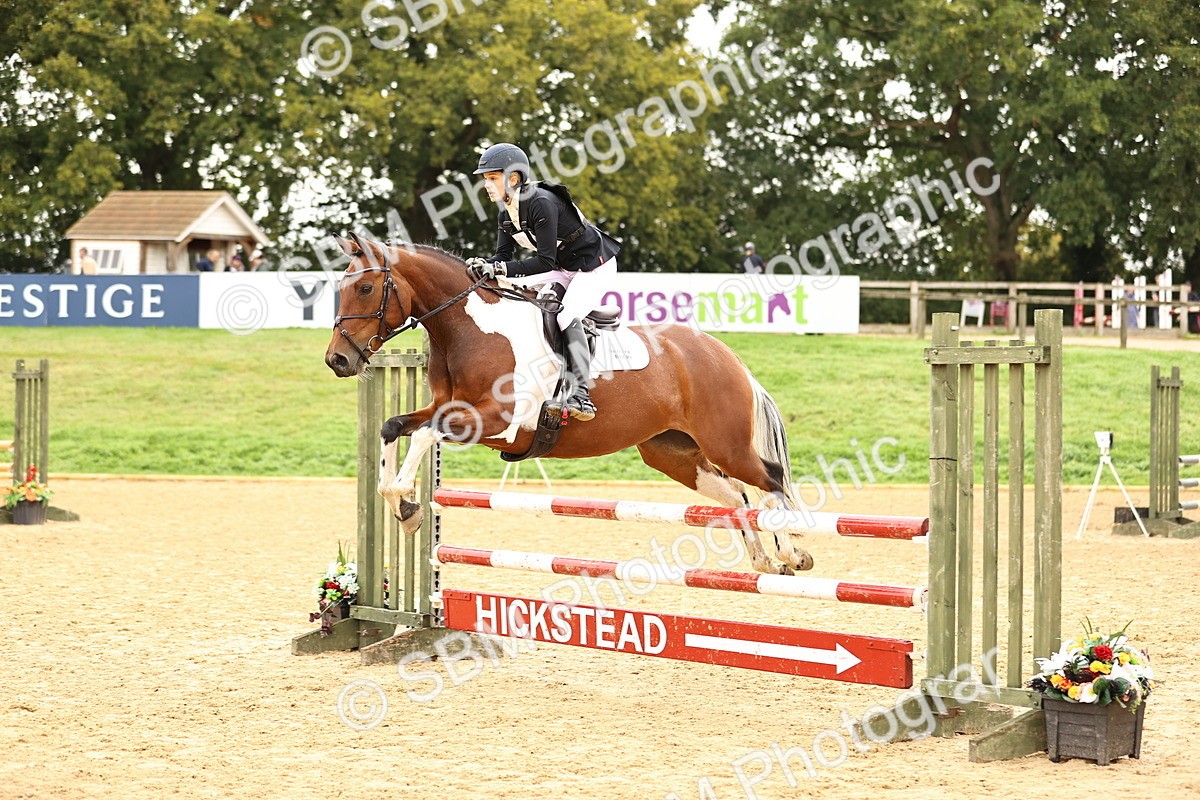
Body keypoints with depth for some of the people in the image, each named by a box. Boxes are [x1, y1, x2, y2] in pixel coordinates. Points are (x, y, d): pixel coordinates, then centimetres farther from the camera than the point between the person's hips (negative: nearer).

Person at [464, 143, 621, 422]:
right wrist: (483, 264, -26)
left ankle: (580, 393, -27)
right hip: (562, 268, 9)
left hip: (594, 264, -9)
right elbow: (503, 255, -3)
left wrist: (500, 269, -38)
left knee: (567, 315, -25)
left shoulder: (541, 203, -30)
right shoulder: (505, 215, -1)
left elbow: (545, 261, -32)